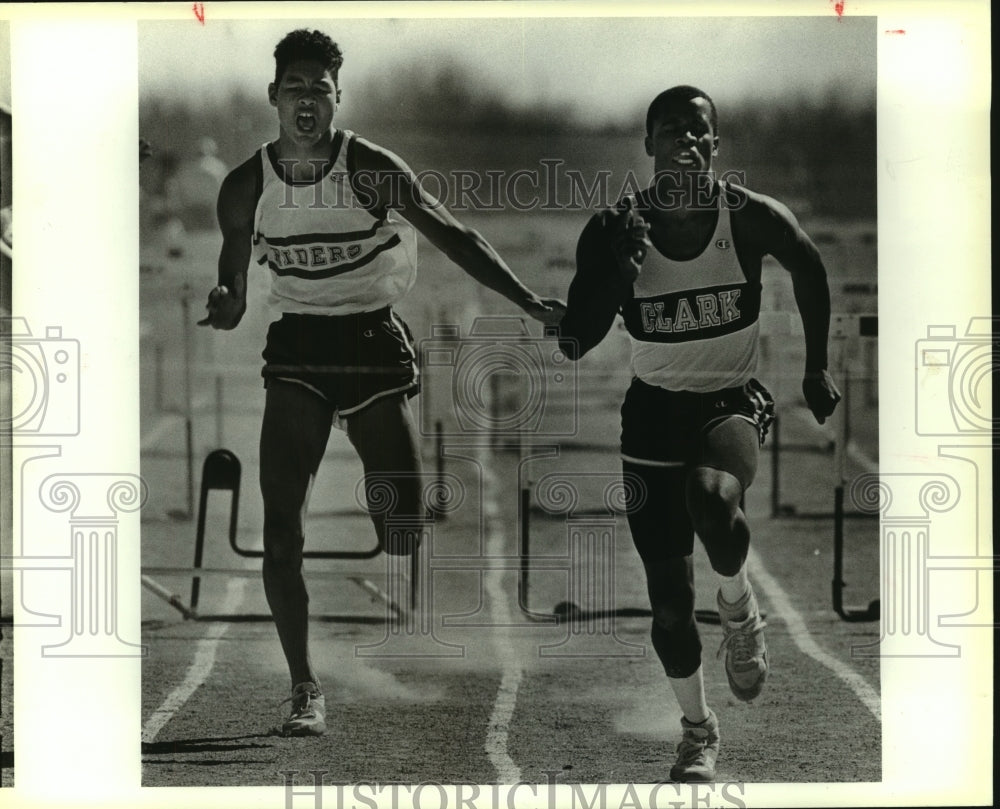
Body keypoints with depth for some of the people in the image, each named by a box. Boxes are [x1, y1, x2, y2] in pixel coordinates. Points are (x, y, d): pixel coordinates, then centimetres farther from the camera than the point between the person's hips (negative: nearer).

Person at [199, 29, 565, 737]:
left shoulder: (372, 170, -8)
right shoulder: (246, 188, -1)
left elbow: (452, 236, -7)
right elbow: (232, 301, 7)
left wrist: (530, 302, -15)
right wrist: (224, 305, -18)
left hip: (374, 344, -2)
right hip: (297, 350, 2)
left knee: (404, 532, -5)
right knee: (282, 531, -9)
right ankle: (306, 689, -1)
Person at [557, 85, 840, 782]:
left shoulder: (752, 219, -12)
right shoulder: (616, 232, -12)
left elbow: (809, 270, 9)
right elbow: (575, 343, -14)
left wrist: (816, 370, 13)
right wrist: (617, 268, -29)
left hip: (733, 402, -1)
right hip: (655, 411, 1)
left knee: (712, 497, -36)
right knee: (669, 599, 2)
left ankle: (741, 613, -4)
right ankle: (698, 732, 24)